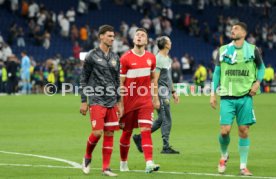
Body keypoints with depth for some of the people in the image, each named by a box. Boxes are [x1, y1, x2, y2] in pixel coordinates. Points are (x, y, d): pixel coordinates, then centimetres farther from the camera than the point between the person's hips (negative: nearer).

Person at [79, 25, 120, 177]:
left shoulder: (115, 58, 12)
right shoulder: (92, 56, -3)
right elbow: (83, 79, -1)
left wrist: (119, 101, 14)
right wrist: (83, 101, -5)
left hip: (111, 102, 5)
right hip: (97, 101, -5)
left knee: (109, 134, 2)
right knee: (97, 132, -13)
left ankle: (106, 168, 7)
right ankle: (87, 157, 14)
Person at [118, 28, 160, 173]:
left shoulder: (151, 58, 5)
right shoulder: (125, 59, -7)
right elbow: (120, 83, -7)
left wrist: (155, 98, 15)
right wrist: (120, 105, -9)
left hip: (145, 101, 2)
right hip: (129, 101, -2)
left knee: (146, 130, -12)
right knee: (127, 132, 9)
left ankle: (149, 163, -21)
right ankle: (123, 163, 27)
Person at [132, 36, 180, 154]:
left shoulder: (168, 58, 16)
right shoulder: (158, 59, -14)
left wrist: (173, 92, 23)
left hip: (166, 93, 10)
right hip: (161, 93, -10)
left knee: (161, 120, 12)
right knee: (167, 120, -5)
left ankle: (140, 138, 18)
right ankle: (166, 147, 2)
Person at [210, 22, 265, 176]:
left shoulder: (252, 50, 2)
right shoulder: (223, 50, 6)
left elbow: (261, 67, 15)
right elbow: (217, 72, 11)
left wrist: (257, 82, -2)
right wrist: (213, 94, 6)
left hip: (245, 96, -1)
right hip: (227, 96, 1)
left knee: (244, 131, -1)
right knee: (225, 130, -9)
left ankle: (243, 166, 8)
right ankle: (224, 155, 21)